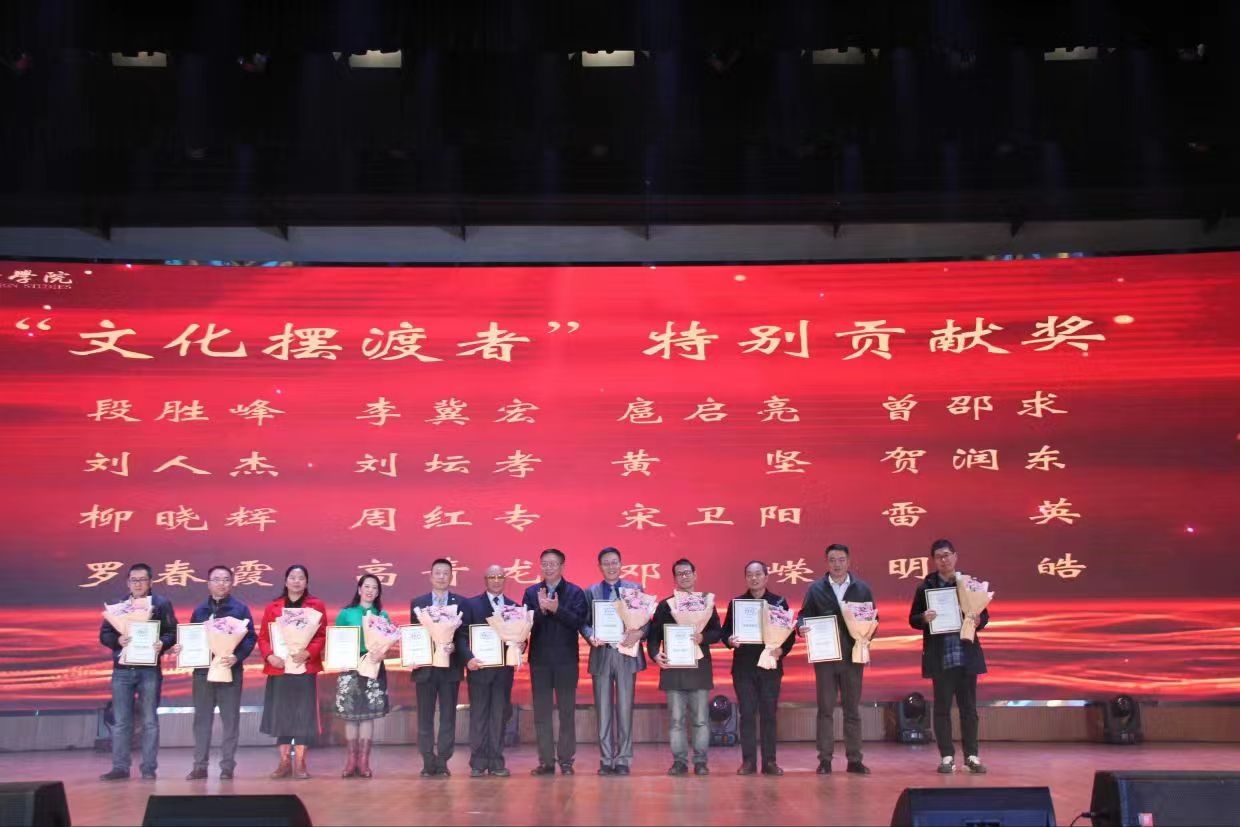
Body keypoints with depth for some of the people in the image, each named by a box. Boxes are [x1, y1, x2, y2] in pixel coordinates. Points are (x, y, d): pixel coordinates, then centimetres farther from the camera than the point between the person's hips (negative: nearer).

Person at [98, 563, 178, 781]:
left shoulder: (161, 604, 4)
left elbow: (172, 632, 0)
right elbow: (104, 634, 7)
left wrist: (162, 643, -21)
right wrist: (118, 640, -14)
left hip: (149, 669, -2)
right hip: (122, 669, 2)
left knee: (149, 721, 2)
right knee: (121, 721, 4)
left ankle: (149, 768, 6)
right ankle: (120, 767, 10)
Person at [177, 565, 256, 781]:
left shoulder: (240, 609, 1)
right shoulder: (199, 610, 13)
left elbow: (250, 638, -5)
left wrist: (237, 657, -21)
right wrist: (181, 648, -6)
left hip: (230, 670, -3)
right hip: (202, 669, 3)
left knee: (230, 719, 0)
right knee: (202, 718, 5)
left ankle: (227, 766, 5)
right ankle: (200, 765, 10)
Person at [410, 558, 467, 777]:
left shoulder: (461, 603, 4)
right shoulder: (417, 603, 8)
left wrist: (454, 646, -18)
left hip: (450, 666, 0)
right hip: (425, 666, 1)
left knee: (448, 716, 2)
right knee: (425, 717, 3)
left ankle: (443, 761, 7)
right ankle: (428, 762, 8)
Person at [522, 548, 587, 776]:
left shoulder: (575, 592, 1)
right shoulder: (531, 592, 8)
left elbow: (578, 621, -12)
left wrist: (556, 609, -21)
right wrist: (541, 609, -19)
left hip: (566, 659, -2)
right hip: (539, 659, 2)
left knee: (567, 711, 2)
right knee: (541, 712, 5)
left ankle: (566, 760, 8)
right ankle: (546, 761, 10)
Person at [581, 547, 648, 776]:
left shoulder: (635, 589, 8)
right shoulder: (590, 592, 10)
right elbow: (584, 622, 5)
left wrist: (639, 633, -18)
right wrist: (591, 636, -16)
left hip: (626, 654, -1)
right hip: (601, 654, 1)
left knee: (625, 708, 0)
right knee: (603, 709, 4)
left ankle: (623, 760, 7)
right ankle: (606, 760, 11)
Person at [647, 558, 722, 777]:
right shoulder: (664, 605, 10)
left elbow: (717, 632, 4)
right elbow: (654, 634, 6)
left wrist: (703, 637, -16)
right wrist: (655, 653, -12)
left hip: (699, 668, 0)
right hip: (673, 667, 0)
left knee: (700, 719, 1)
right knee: (676, 719, 2)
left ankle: (700, 761, 7)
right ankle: (679, 761, 7)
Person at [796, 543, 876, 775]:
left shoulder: (862, 589, 7)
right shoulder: (816, 588, 5)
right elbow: (804, 615, 4)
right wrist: (802, 626, -18)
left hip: (852, 656, 1)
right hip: (824, 657, -1)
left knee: (852, 709, 6)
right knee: (825, 709, 2)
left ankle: (854, 759, 11)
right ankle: (825, 760, 6)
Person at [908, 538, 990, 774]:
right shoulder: (925, 587, 3)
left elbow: (984, 614, 10)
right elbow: (913, 619, 5)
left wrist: (978, 621, -12)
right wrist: (924, 618, -16)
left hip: (966, 655, 1)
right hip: (940, 657, -1)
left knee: (968, 708, 6)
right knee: (942, 708, 3)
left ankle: (971, 756, 13)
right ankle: (947, 757, 10)